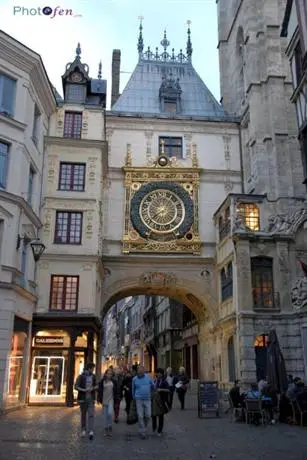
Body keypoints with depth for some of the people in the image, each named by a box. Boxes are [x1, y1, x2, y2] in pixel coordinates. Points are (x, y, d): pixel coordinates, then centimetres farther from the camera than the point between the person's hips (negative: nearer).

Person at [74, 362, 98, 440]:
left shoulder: (93, 376, 3)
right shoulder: (81, 376, -8)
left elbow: (96, 386, 12)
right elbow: (76, 386, -10)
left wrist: (93, 388, -10)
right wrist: (84, 390, -22)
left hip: (91, 399, 2)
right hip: (83, 398, -2)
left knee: (91, 415, -9)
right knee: (83, 415, 11)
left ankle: (91, 432, -13)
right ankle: (83, 430, 26)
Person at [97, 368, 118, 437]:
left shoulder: (114, 381, 3)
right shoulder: (102, 381, 0)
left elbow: (116, 391, 8)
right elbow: (100, 391, 1)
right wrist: (100, 400, -3)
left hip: (111, 400, -1)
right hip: (104, 400, 1)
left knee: (110, 413, -16)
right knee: (105, 415, 6)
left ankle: (110, 427, 3)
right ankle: (106, 429, 19)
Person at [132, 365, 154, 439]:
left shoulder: (148, 377, -1)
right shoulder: (134, 379, -2)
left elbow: (153, 386, 14)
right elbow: (133, 389, 12)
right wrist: (134, 398, 18)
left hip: (147, 399, 1)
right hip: (139, 400, -1)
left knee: (148, 415, 1)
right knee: (140, 416, -2)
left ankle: (144, 426, 28)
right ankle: (143, 432, 8)